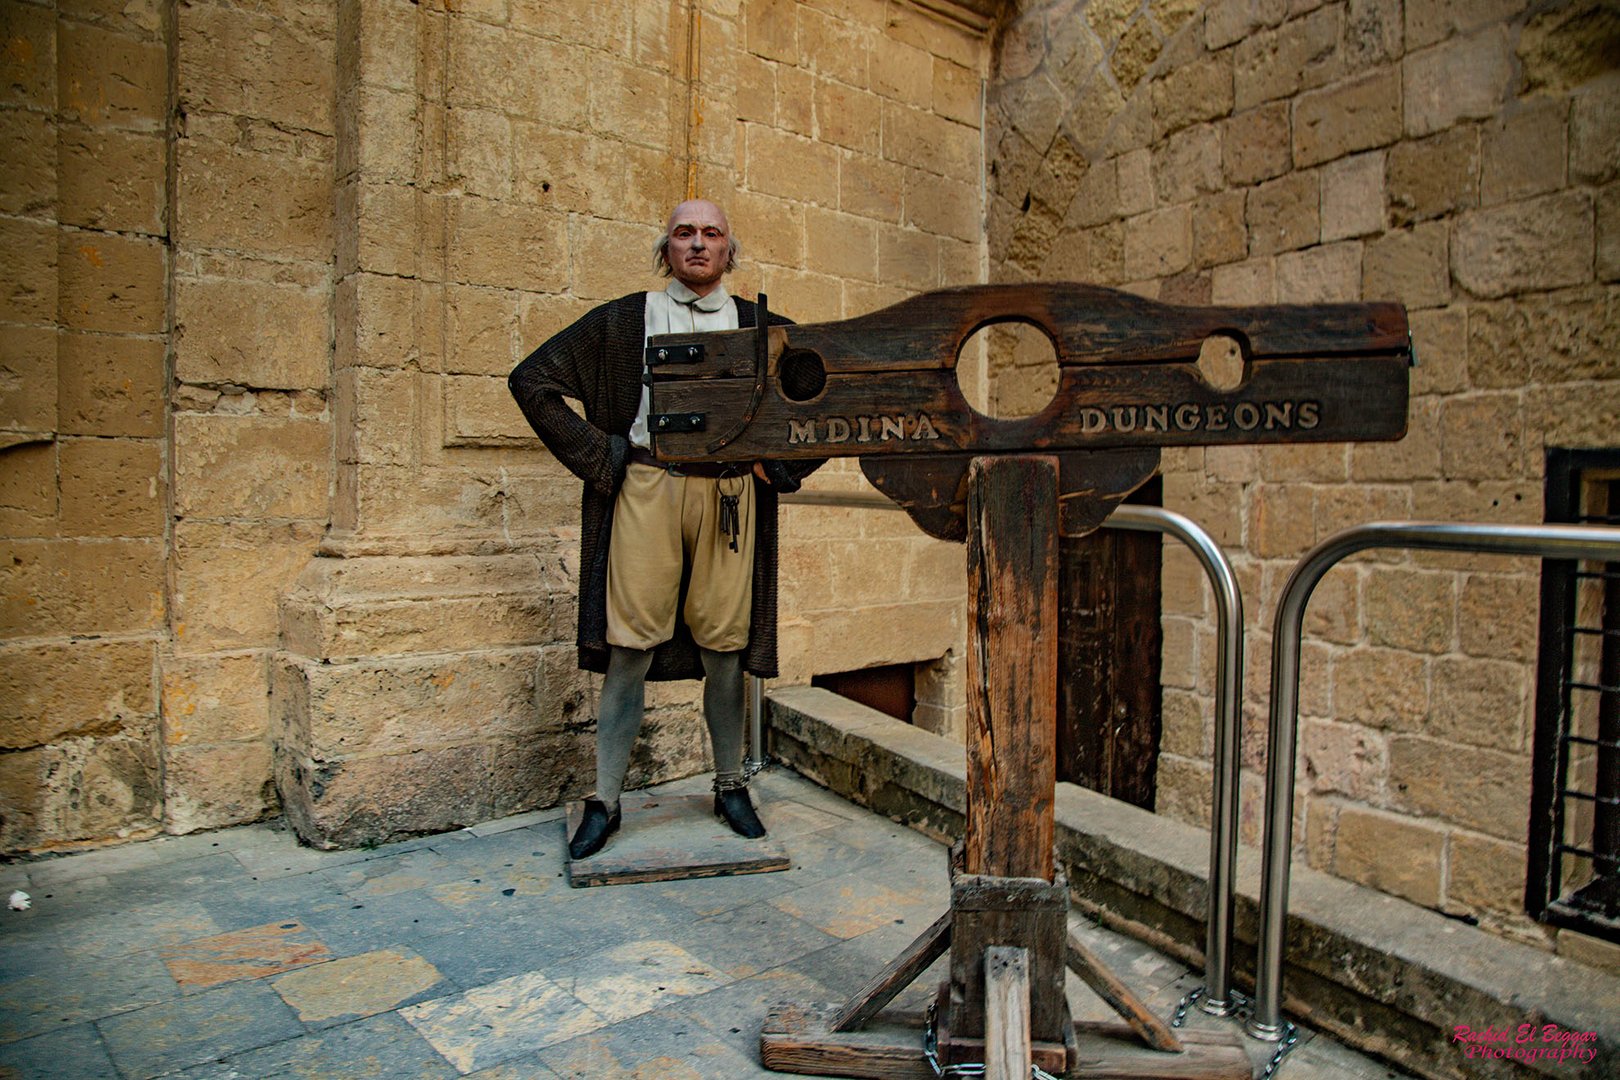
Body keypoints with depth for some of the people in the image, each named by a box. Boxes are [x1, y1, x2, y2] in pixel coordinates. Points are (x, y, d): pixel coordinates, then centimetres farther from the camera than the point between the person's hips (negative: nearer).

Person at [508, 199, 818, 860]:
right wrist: (598, 456, 1)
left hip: (729, 496, 1)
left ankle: (730, 787, 23)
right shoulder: (624, 320, 10)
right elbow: (532, 379, 9)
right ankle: (604, 802, 12)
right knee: (629, 648, -1)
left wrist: (782, 464, 6)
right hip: (646, 490, -1)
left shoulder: (760, 326, 12)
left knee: (723, 648, 7)